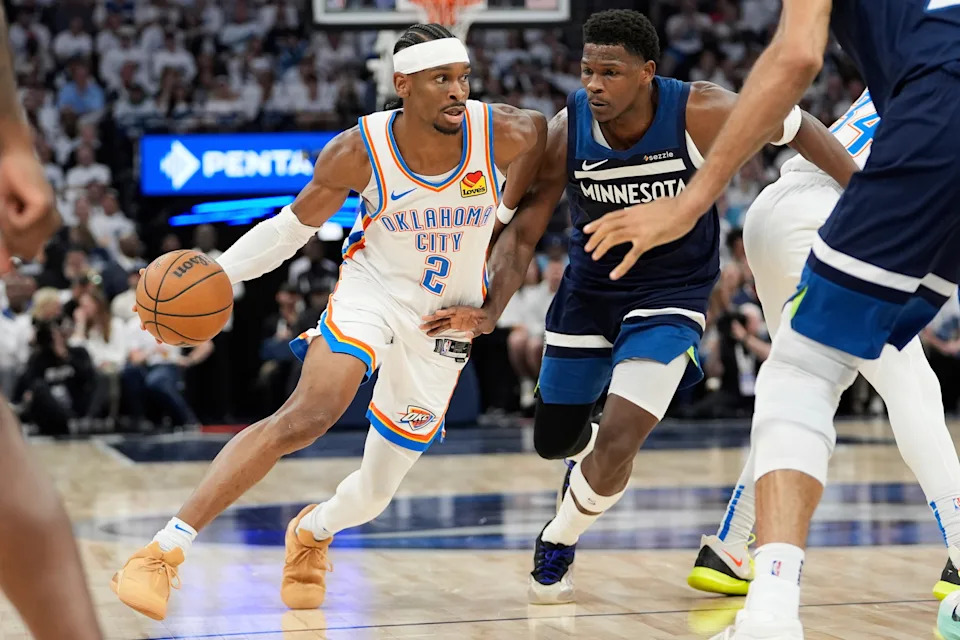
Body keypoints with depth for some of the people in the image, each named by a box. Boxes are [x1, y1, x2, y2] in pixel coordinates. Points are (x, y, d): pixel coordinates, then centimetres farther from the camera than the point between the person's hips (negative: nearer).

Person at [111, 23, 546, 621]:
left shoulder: (500, 133, -18)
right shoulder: (359, 151, -19)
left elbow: (542, 130, 7)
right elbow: (297, 223, -5)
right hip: (375, 287, -3)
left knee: (376, 491, 7)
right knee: (310, 414, -31)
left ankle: (312, 532, 46)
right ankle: (165, 549, -30)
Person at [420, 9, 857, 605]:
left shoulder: (699, 113, -26)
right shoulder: (567, 131, -19)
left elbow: (797, 127, -11)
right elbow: (523, 232, -12)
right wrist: (489, 310, -27)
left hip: (671, 294, -3)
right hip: (589, 288, 3)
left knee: (617, 443, -18)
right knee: (554, 441, 14)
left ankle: (559, 542, 11)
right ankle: (589, 459, 53)